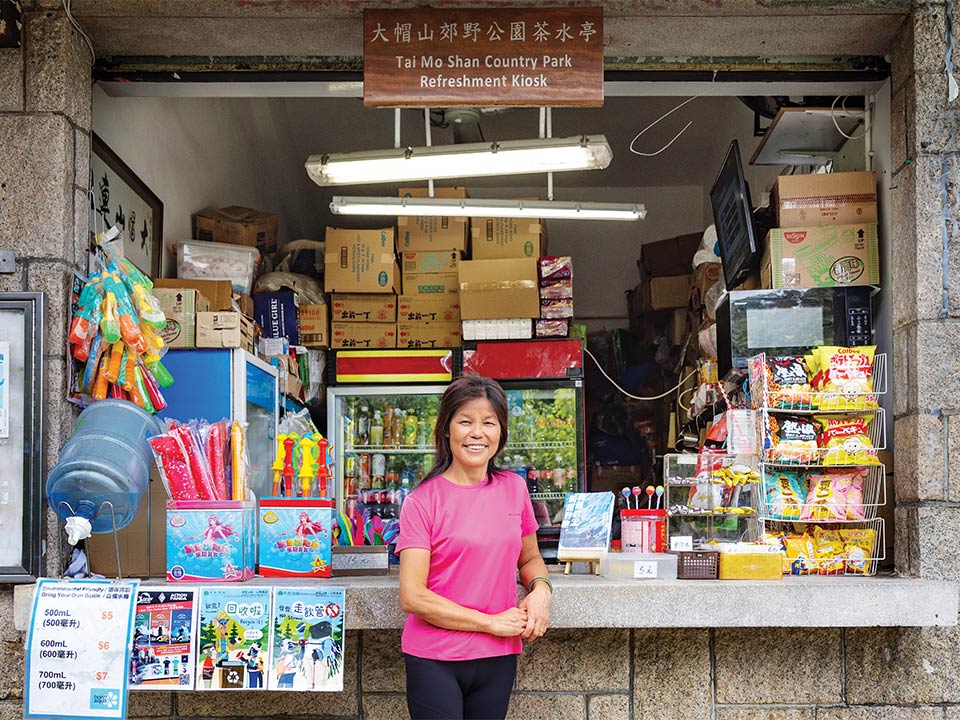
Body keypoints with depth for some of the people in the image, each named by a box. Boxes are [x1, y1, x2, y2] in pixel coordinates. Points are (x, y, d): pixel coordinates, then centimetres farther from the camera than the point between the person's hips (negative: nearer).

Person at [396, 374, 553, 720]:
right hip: (434, 661, -4)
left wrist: (540, 588, -3)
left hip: (498, 659, 4)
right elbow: (412, 597, -14)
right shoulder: (424, 500, -9)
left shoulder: (514, 488, 4)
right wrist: (492, 622, -14)